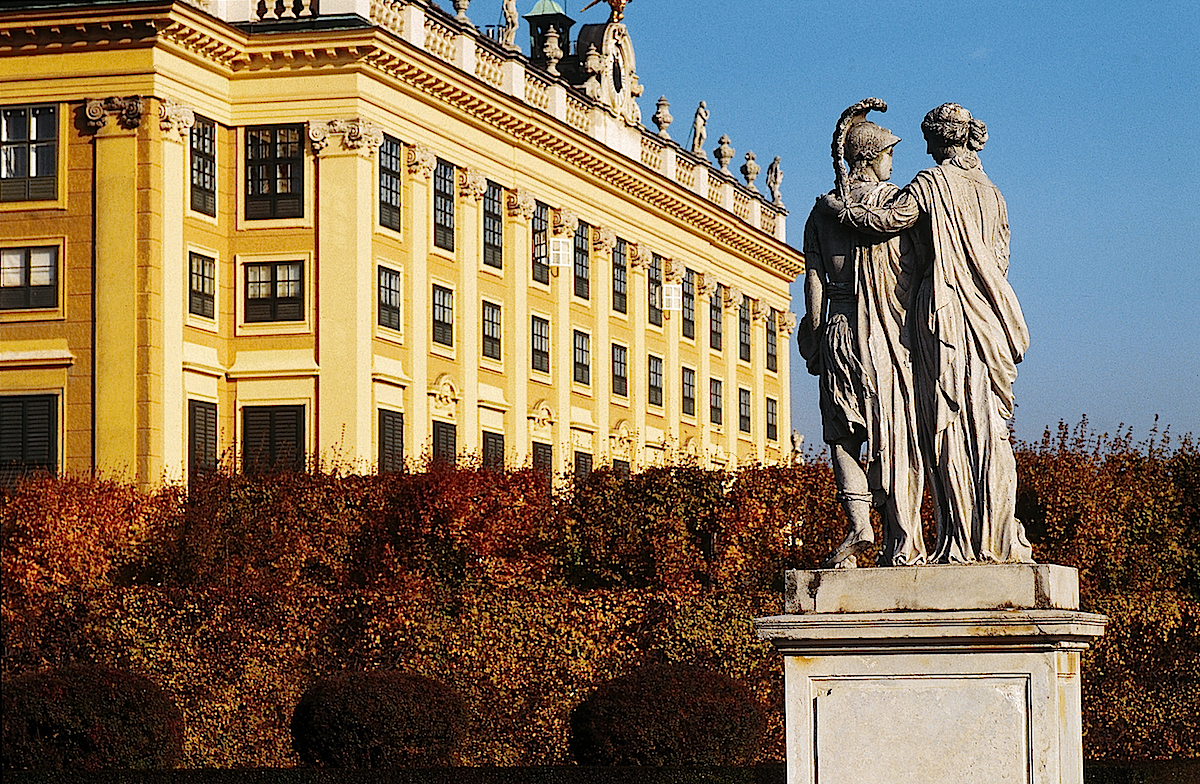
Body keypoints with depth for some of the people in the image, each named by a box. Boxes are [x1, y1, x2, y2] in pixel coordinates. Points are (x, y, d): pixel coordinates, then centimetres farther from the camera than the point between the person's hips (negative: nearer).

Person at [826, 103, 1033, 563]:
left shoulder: (932, 183, -3)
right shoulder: (992, 193, 15)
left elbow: (888, 218, -11)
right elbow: (999, 261, 18)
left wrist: (841, 209, 5)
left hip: (941, 317, -5)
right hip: (987, 318, 5)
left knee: (947, 428, -4)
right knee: (989, 430, 3)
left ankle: (960, 541, -8)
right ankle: (998, 539, -1)